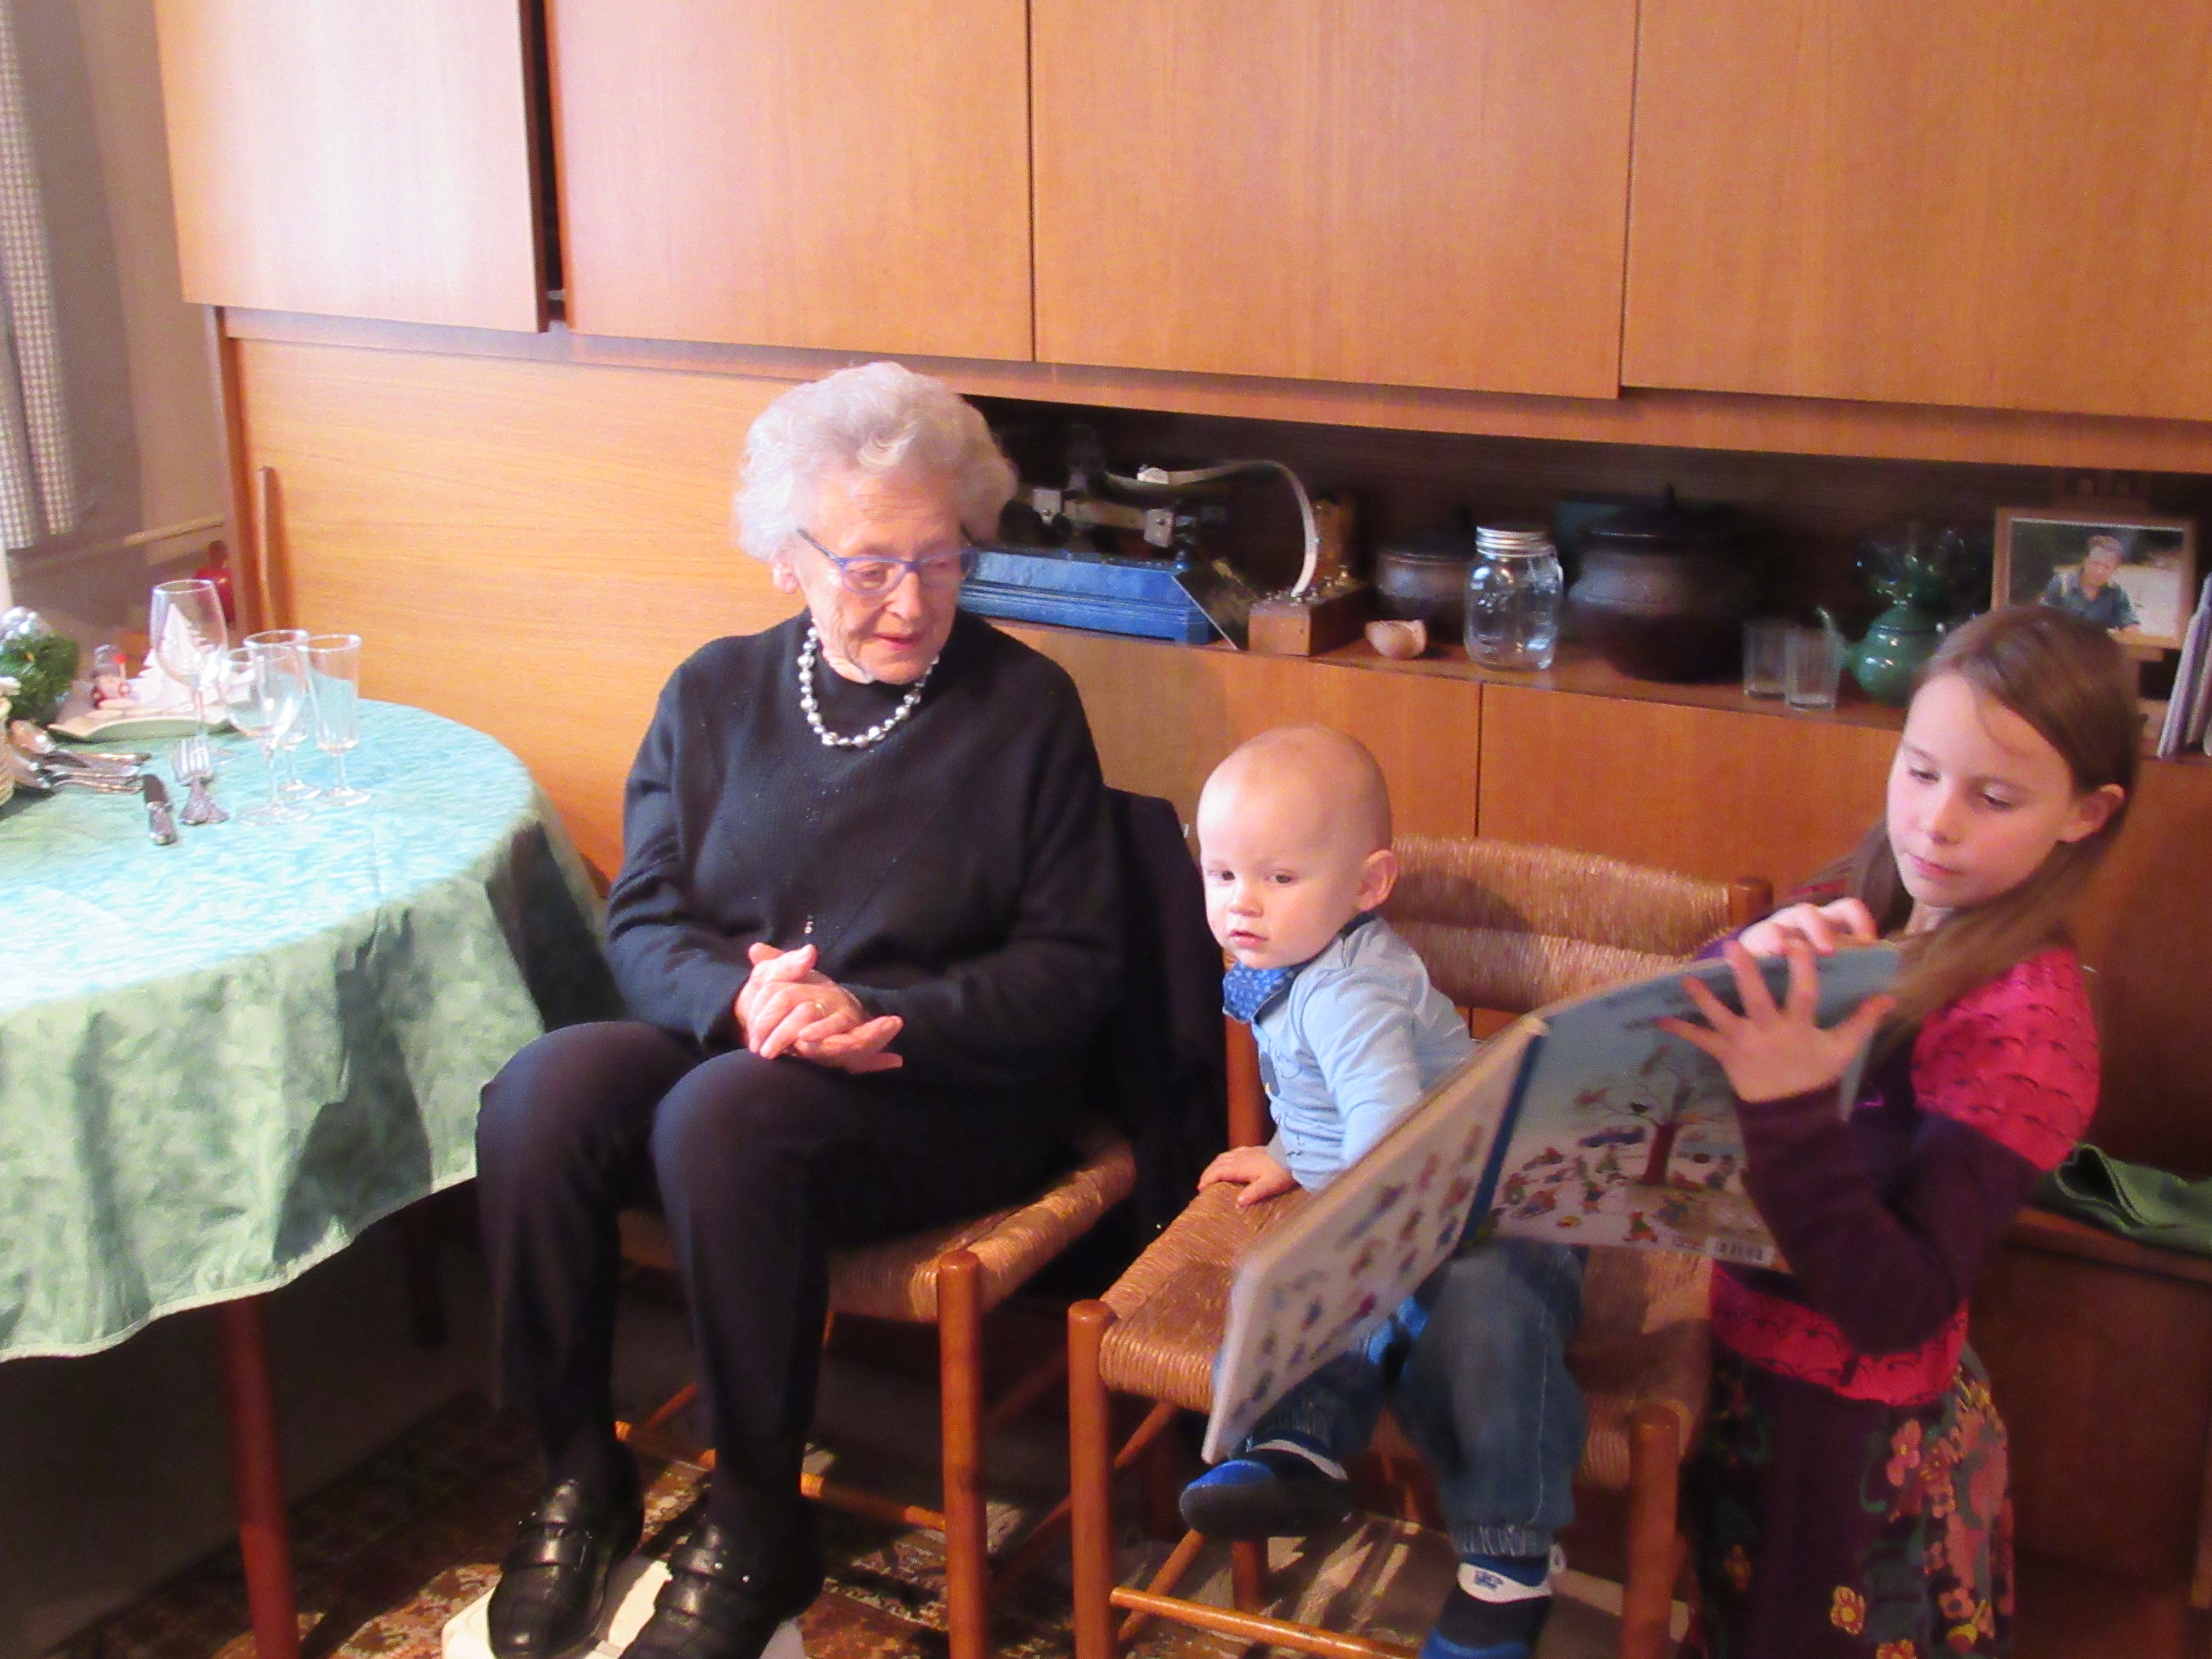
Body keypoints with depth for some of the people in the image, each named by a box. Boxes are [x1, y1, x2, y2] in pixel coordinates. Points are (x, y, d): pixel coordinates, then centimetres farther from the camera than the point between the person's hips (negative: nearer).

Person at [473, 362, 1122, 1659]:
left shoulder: (1025, 706, 1)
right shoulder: (716, 695, 10)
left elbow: (1071, 970, -3)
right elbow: (642, 921, 6)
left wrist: (874, 1013, -18)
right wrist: (737, 996, -18)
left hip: (946, 1090, -4)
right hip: (725, 1044, 4)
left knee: (722, 1117, -33)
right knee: (545, 1087, -26)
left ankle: (758, 1529, -15)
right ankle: (580, 1478, -8)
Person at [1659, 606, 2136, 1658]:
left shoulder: (2026, 1024, -24)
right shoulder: (1861, 913, -6)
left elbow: (1900, 1307, -28)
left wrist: (1792, 1113, -40)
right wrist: (1752, 956, -25)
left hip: (1859, 1440, -6)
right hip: (1757, 1367, 6)